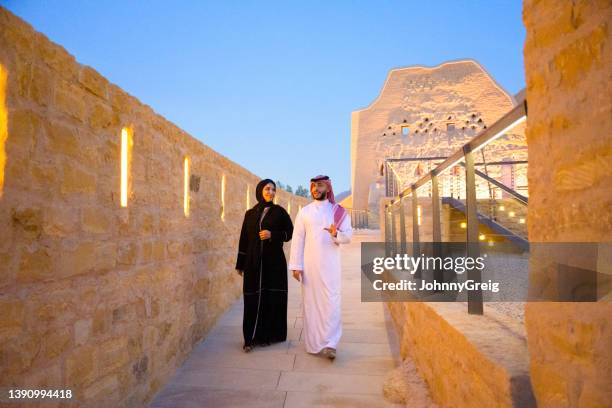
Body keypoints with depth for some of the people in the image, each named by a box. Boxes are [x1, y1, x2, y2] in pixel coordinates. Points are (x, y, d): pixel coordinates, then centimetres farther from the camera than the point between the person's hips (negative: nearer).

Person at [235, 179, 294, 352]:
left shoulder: (279, 211, 2)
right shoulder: (250, 213, 8)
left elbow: (290, 232, 3)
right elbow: (244, 239, 9)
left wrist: (272, 235, -14)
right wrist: (240, 264, 7)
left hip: (274, 261, -1)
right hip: (254, 261, 2)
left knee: (272, 297, 2)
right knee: (253, 299, 0)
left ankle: (269, 334, 15)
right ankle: (251, 337, 9)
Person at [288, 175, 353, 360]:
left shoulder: (339, 211, 5)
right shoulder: (304, 212, 5)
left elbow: (348, 235, 1)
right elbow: (297, 239, 1)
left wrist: (336, 234, -22)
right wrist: (296, 265, -5)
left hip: (330, 265, -1)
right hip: (309, 264, 1)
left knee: (331, 303, -6)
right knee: (311, 303, 6)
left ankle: (329, 344, -1)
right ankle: (313, 343, 17)